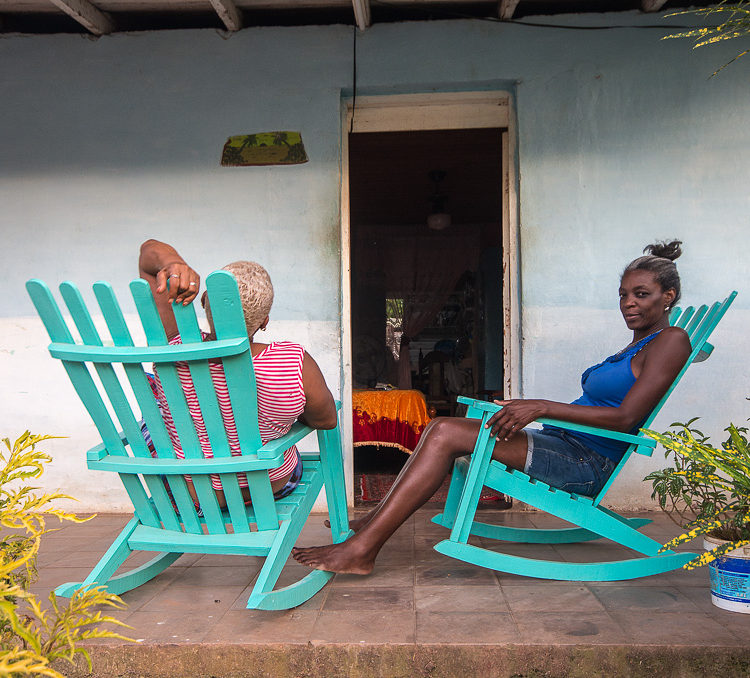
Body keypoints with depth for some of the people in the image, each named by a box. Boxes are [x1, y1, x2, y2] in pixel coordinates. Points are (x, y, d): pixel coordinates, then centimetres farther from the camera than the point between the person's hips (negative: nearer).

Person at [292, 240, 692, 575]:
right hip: (563, 446, 9)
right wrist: (528, 413, 5)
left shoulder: (670, 341, -6)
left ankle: (362, 549, -16)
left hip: (587, 464, -9)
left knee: (447, 433, -18)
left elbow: (626, 417, -18)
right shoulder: (635, 347, 22)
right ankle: (371, 524, 2)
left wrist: (542, 408, -23)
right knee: (440, 427, 1)